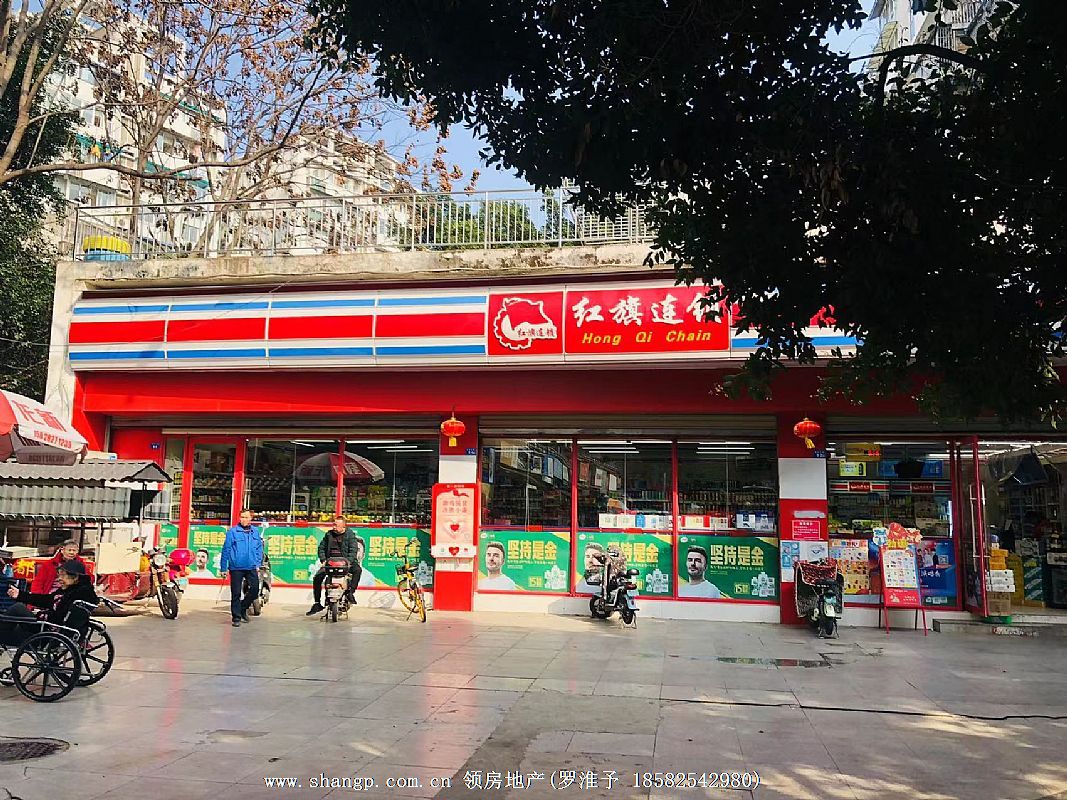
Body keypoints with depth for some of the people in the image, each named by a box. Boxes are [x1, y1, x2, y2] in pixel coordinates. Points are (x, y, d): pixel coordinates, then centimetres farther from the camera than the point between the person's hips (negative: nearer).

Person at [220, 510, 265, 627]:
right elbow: (226, 550, -2)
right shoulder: (232, 532, -4)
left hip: (251, 568, 3)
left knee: (255, 589, -2)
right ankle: (236, 618, 15)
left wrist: (258, 564, 6)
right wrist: (223, 568, -2)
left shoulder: (256, 532, 8)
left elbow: (259, 549, 14)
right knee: (236, 593, 3)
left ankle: (243, 607, 24)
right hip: (236, 568, -3)